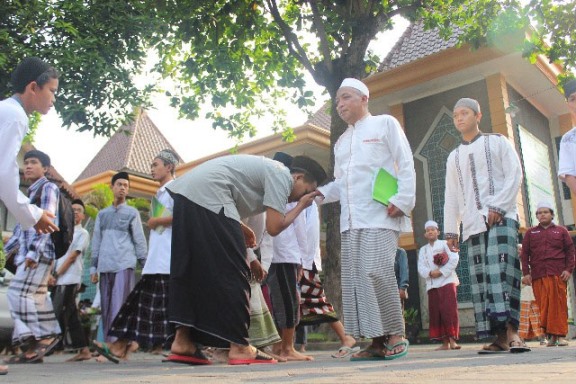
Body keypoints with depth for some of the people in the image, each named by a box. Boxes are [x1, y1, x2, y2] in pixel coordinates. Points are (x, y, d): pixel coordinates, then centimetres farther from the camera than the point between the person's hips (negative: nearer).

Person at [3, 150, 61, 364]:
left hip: (40, 251, -8)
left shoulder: (48, 188, -1)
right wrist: (7, 249, 22)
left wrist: (34, 251, -20)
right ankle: (35, 346, 6)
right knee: (34, 298, 5)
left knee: (19, 293, -14)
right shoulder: (30, 193, 25)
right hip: (27, 252, 8)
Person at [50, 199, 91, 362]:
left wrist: (56, 275, -10)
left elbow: (72, 256, -8)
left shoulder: (82, 233, 0)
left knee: (59, 314, -10)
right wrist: (51, 274, -1)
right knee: (71, 317, 6)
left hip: (69, 280, -7)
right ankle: (83, 350, 10)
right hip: (60, 280, 7)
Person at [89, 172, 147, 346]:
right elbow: (96, 242, 18)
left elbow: (140, 241, 5)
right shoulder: (102, 214, 18)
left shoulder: (132, 212, 8)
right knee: (106, 307, 5)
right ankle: (108, 341, 10)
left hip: (124, 265, -4)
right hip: (105, 266, 4)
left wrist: (144, 266, -2)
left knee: (119, 306, -12)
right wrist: (93, 268, 12)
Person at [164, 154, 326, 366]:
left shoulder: (269, 170, 27)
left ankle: (182, 341, 12)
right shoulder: (282, 175, -1)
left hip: (184, 191, 10)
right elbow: (274, 227, -8)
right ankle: (239, 347, -1)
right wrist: (300, 206, 8)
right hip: (205, 195, -10)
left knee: (192, 269, 12)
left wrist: (240, 228, 17)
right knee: (231, 270, -5)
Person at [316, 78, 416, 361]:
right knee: (355, 278, -1)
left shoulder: (385, 123, 9)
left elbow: (406, 165, 0)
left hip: (380, 213, -6)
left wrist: (402, 200, -12)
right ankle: (377, 341, 5)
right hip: (350, 218, 6)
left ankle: (396, 334, -2)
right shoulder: (341, 142, 25)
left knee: (377, 271, -18)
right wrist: (321, 192, 4)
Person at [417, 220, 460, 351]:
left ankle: (452, 340, -9)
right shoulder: (423, 250, 18)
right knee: (436, 313, 1)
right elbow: (421, 268, 7)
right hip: (432, 284, 5)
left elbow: (454, 259, -8)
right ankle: (445, 342, 5)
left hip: (447, 281, -4)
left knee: (449, 311, -11)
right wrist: (430, 273, -14)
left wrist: (441, 272, -14)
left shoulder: (445, 244, 5)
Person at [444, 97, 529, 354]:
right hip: (473, 224, 4)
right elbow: (451, 196, 18)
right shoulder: (454, 157, 22)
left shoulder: (497, 142, 11)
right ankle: (501, 336, -4)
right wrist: (450, 229, 10)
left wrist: (498, 207, -13)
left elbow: (514, 175, 0)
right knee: (481, 277, -4)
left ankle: (511, 331, -18)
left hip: (501, 217, -4)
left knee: (502, 270, -18)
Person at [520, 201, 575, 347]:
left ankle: (561, 335, -3)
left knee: (559, 304, -6)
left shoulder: (561, 231, 15)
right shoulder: (530, 233, 17)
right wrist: (526, 273, 3)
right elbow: (524, 254, 12)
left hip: (557, 274, -1)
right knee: (543, 306, -3)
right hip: (538, 276, 1)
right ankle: (551, 335, 0)